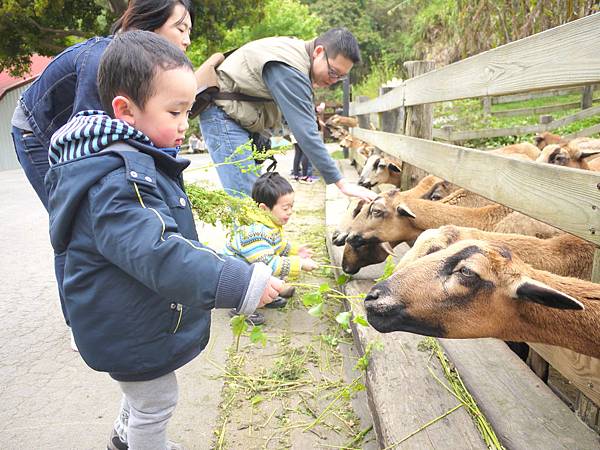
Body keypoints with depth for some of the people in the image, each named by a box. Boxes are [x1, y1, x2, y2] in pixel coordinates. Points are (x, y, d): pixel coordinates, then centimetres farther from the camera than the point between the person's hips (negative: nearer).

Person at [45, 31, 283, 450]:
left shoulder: (137, 162, 3)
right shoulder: (116, 182, -32)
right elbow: (158, 255, -42)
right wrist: (242, 283, -43)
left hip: (139, 319, 10)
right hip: (132, 331, -10)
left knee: (145, 390, 31)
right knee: (156, 402, 12)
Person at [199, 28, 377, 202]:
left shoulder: (300, 53, 5)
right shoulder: (290, 69, -26)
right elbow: (305, 131, -29)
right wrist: (341, 183, -28)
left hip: (242, 118, 10)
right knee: (245, 197, -15)